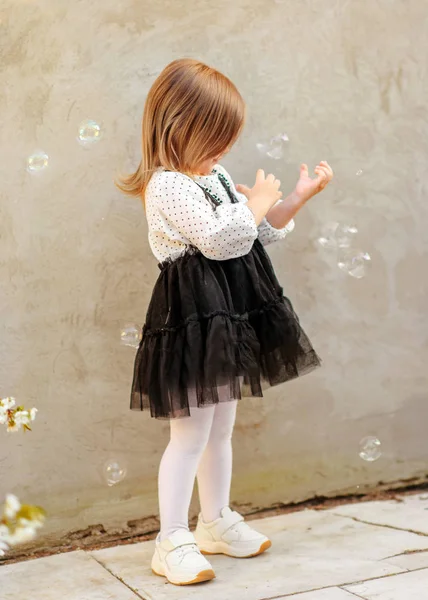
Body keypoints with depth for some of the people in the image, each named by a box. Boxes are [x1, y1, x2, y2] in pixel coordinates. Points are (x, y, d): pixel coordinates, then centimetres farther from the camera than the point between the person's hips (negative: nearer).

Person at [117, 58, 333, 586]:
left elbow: (261, 230, 21)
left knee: (221, 427, 17)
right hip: (195, 316, -9)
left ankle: (216, 523, 31)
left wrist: (301, 195, 9)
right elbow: (219, 238, -26)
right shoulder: (168, 186, -16)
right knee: (191, 433, -4)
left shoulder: (212, 177, 14)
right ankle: (172, 544, 6)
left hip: (229, 314, 9)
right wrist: (259, 200, -9)